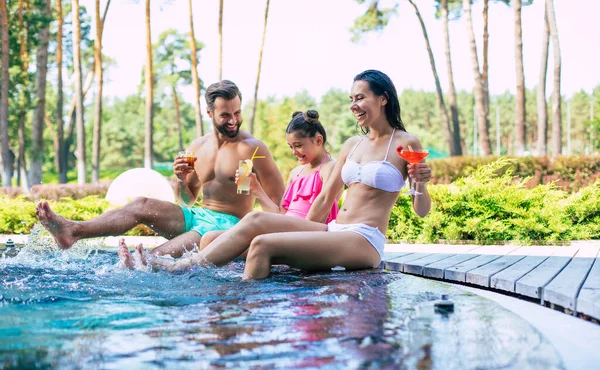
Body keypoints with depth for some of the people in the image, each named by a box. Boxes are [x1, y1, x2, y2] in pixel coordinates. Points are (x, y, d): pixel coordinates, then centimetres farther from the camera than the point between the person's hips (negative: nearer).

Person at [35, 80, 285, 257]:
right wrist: (181, 180, -5)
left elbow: (279, 202, -10)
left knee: (158, 258, -25)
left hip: (228, 225, -6)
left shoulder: (252, 149, -9)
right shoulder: (197, 147, 11)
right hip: (198, 216, 6)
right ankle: (73, 231, -22)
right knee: (142, 205, -12)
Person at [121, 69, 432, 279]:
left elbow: (422, 211, -2)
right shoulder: (352, 144, 18)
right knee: (255, 219, -14)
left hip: (365, 241, -7)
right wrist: (301, 238, 18)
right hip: (332, 231, 7)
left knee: (263, 245, -25)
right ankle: (177, 268, -19)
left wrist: (421, 185, -23)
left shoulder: (406, 144, -2)